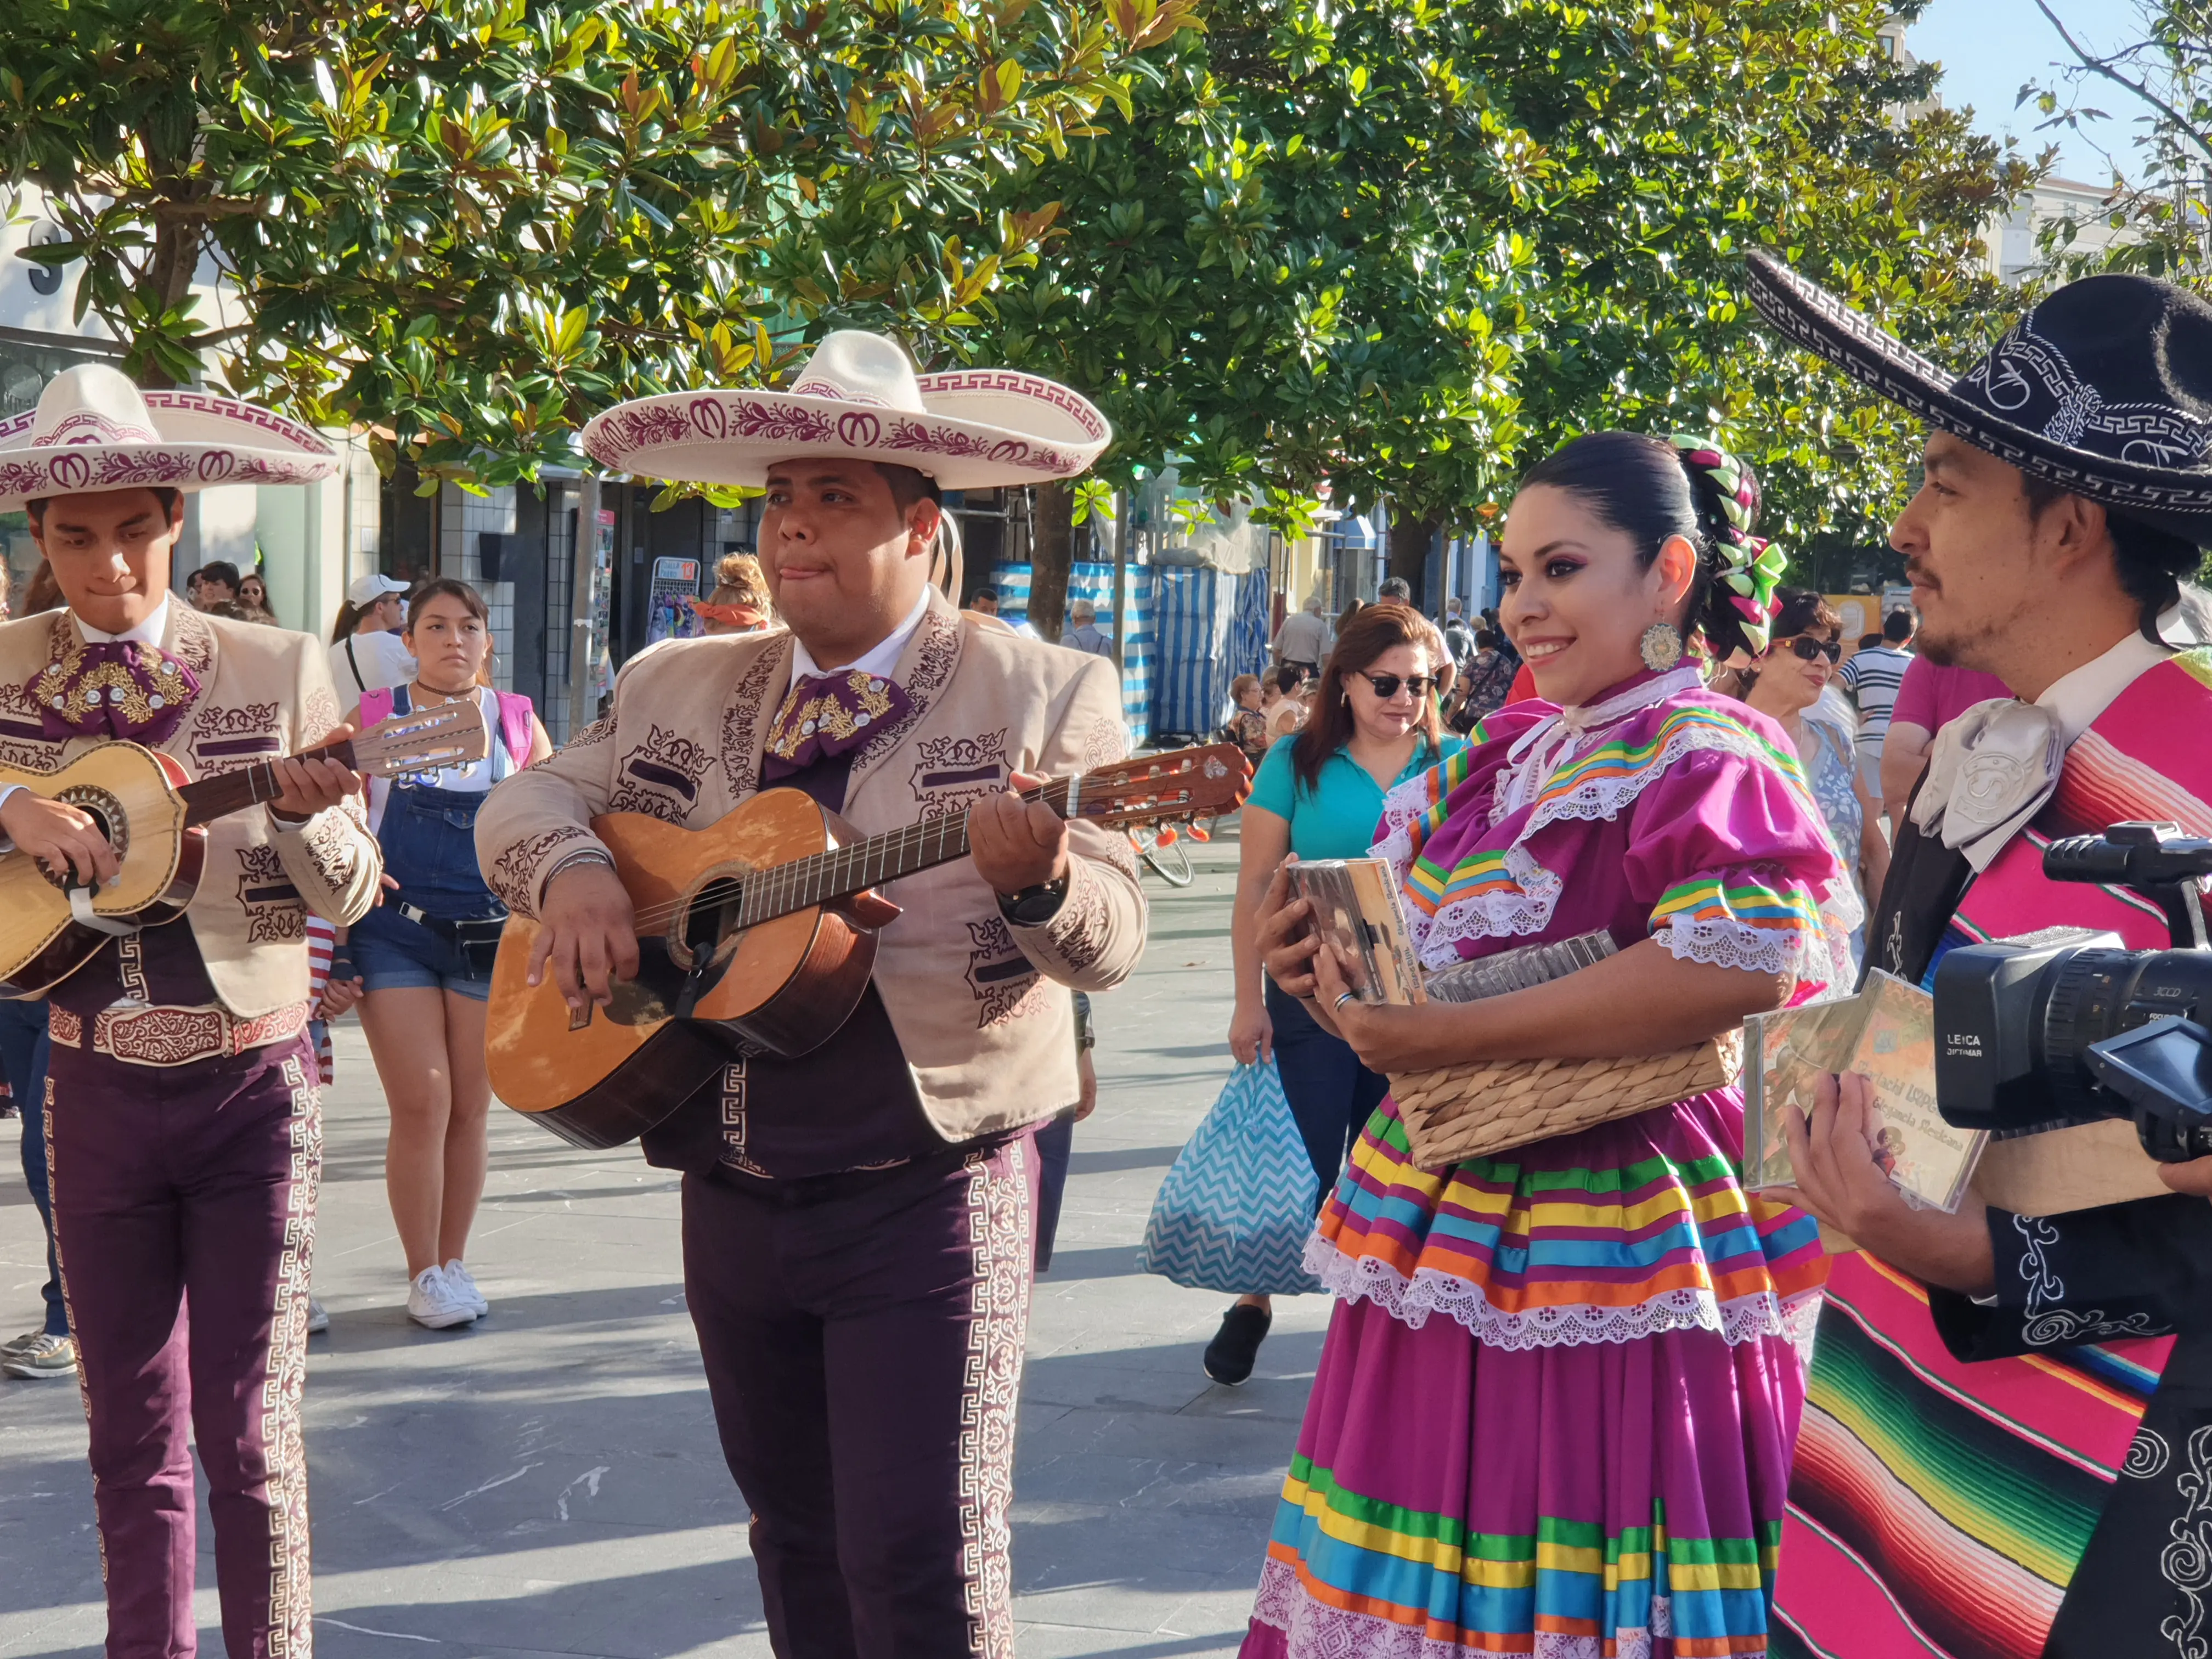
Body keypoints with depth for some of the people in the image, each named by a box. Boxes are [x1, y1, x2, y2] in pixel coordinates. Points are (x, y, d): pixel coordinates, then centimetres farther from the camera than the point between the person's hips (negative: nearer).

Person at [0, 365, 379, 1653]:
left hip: (254, 1084, -2)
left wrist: (309, 818, -23)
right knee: (133, 1437, 11)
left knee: (249, 1431, 0)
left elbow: (350, 898, -2)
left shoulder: (280, 668, -4)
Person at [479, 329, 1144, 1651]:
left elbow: (1112, 944, -10)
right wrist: (571, 871, -7)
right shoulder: (682, 689, 10)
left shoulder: (1040, 693, -5)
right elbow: (529, 797, 15)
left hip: (927, 1193, -5)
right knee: (798, 1548, 17)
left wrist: (1039, 878, -32)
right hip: (731, 1194, 6)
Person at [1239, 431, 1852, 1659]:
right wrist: (1317, 973, -3)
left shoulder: (1700, 754, -11)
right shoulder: (1504, 757, 14)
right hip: (1444, 1254, 8)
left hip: (1604, 1265, -8)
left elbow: (1748, 958, -30)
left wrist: (1445, 1037, -25)